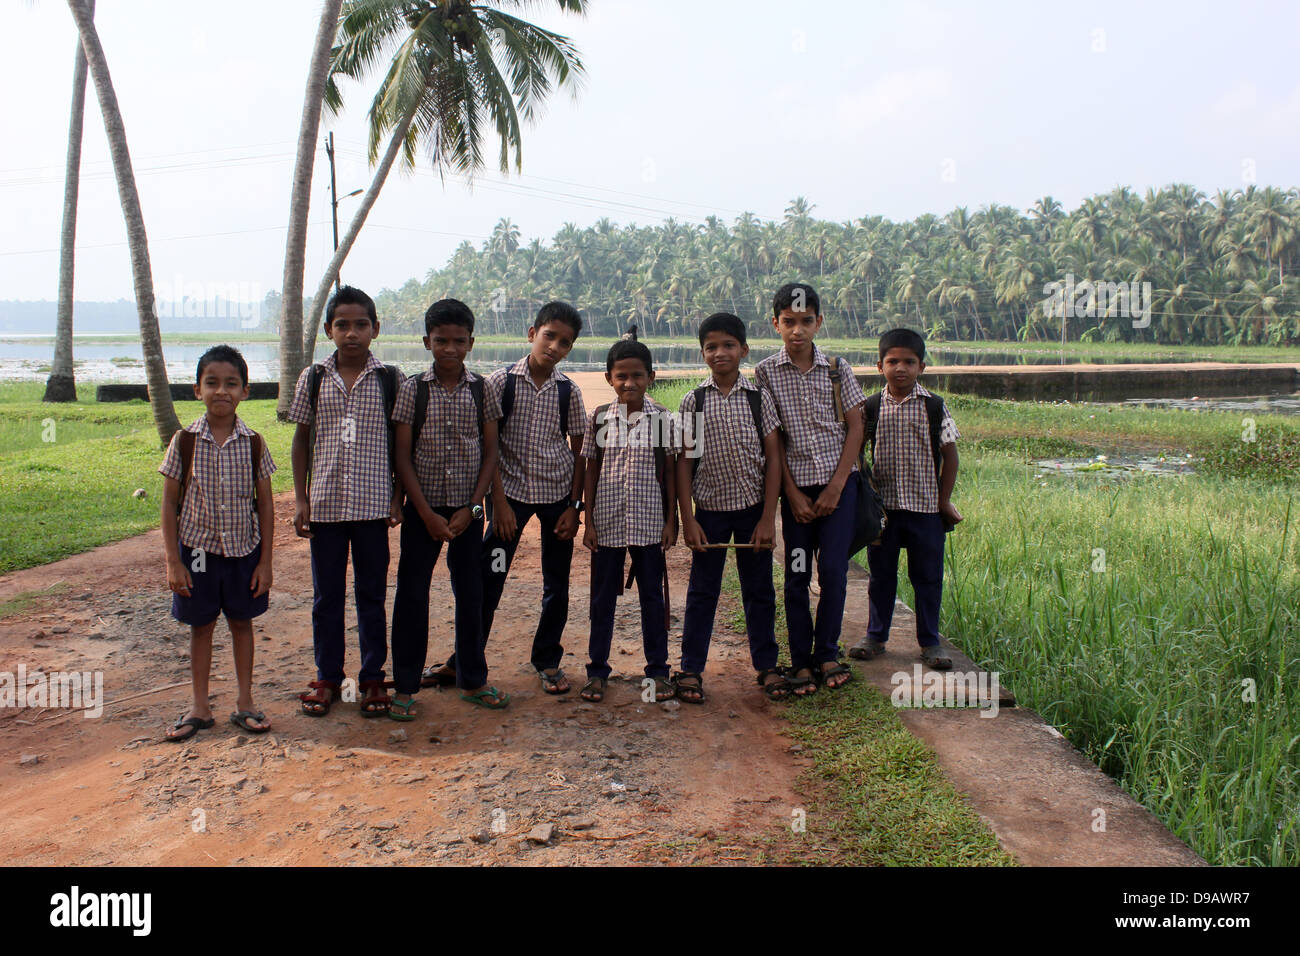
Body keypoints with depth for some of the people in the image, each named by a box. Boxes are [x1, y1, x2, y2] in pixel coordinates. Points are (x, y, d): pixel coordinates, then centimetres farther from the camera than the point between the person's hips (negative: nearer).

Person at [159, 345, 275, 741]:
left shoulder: (253, 443, -5)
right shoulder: (185, 441, -7)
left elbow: (265, 504, 0)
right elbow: (170, 503, -2)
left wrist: (265, 561, -2)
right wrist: (173, 561, -6)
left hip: (243, 548, 1)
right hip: (197, 548, 0)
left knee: (241, 622, 12)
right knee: (201, 625, 11)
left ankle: (245, 703, 24)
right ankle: (200, 708, 24)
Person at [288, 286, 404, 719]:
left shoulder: (390, 379, -1)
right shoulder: (314, 378, 3)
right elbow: (302, 439, 8)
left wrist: (397, 499, -1)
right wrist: (300, 499, 3)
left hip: (373, 503, -1)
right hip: (325, 502, 1)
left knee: (372, 594, 9)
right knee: (326, 595, 10)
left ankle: (372, 677, 21)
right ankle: (327, 677, 24)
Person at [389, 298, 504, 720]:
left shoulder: (481, 390, 0)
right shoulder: (412, 389, -4)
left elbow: (490, 452, 2)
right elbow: (402, 456, -4)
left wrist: (471, 509, -6)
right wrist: (428, 514, -10)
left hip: (468, 510, 2)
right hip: (423, 510, -1)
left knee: (470, 594, 10)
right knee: (412, 595, 3)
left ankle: (473, 681, 24)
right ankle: (405, 688, 15)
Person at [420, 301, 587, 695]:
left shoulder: (568, 391, -1)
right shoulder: (500, 382, -7)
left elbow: (579, 451, 4)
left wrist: (574, 506, -1)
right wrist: (499, 501, -9)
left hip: (558, 493, 2)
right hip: (512, 490, -2)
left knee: (556, 584, 8)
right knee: (488, 578, 0)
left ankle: (548, 661, 23)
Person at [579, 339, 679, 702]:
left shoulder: (661, 417, -1)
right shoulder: (599, 418, 0)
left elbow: (669, 471, 3)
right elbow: (591, 472, 4)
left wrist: (671, 521, 0)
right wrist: (589, 522, 0)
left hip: (649, 522, 0)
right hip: (607, 523, 1)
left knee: (652, 595, 9)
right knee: (603, 597, 10)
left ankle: (658, 669, 21)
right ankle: (597, 670, 21)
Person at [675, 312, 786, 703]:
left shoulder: (759, 397, -3)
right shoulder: (693, 401, -2)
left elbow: (773, 459, -3)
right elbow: (684, 462, -1)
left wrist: (768, 519, -7)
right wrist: (688, 519, -6)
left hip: (753, 508, 0)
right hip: (710, 509, 0)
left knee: (759, 589, 10)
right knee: (702, 590, 7)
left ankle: (766, 665, 23)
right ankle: (691, 669, 17)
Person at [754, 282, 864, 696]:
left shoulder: (837, 368, 2)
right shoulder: (766, 372, -1)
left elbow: (855, 428, 3)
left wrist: (835, 487, -5)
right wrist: (793, 493, -5)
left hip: (838, 482, 0)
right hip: (796, 486, 0)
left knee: (833, 571, -5)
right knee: (796, 576, 2)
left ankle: (827, 654, 13)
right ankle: (801, 661, 14)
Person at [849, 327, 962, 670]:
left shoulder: (935, 407, -2)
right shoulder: (871, 408, 0)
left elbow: (949, 454, 2)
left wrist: (944, 500, 0)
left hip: (926, 506, -1)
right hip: (883, 505, 1)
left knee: (927, 575, 7)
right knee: (881, 573, 11)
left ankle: (929, 641, 20)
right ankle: (876, 636, 25)